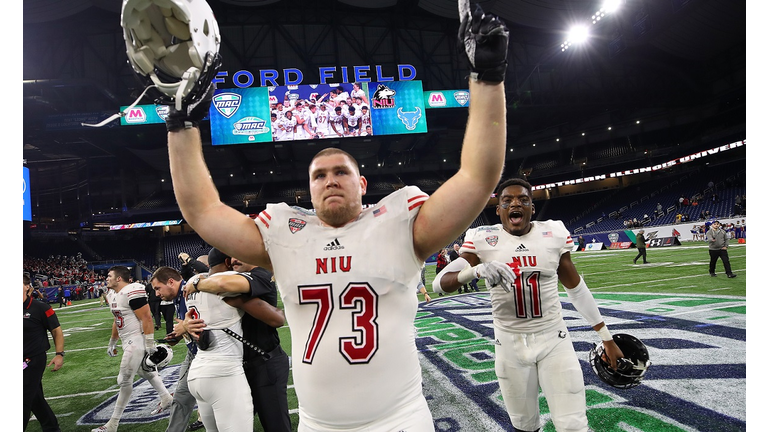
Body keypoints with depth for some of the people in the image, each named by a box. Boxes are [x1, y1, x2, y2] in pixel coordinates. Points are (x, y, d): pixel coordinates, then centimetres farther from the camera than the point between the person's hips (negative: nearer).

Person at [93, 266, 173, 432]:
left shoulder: (132, 292, -20)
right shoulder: (112, 294, 11)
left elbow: (146, 318, -21)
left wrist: (150, 343, -21)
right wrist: (112, 342, 27)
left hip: (136, 340, -9)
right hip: (127, 341, 9)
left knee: (125, 380, -1)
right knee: (146, 372, 19)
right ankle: (167, 398, 37)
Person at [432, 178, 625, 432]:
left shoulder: (554, 233, -2)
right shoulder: (483, 239, -7)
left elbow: (576, 288, 8)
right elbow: (440, 283, -16)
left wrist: (606, 338, 13)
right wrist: (478, 270, -36)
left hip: (554, 339, 1)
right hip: (510, 344, 0)